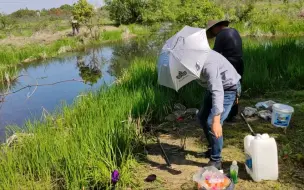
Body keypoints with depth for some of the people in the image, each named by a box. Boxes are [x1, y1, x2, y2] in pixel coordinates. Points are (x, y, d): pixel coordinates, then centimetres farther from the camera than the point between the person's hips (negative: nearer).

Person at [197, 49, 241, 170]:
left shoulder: (208, 63, -37)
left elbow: (217, 92, -44)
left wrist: (216, 121, -49)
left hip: (229, 88, -9)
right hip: (215, 87, 9)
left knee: (211, 122, -18)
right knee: (202, 117, 15)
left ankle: (216, 161, -2)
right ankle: (212, 148, 34)